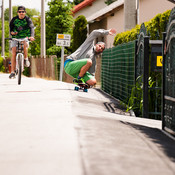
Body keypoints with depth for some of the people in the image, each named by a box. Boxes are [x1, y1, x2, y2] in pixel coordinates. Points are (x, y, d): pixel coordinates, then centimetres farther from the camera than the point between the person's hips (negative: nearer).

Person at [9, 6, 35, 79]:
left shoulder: (28, 19, -11)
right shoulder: (14, 19, -4)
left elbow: (31, 27, -25)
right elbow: (10, 27, 2)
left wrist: (32, 36, -44)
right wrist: (11, 32, -24)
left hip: (25, 37, -1)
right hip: (15, 37, 1)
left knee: (25, 45, -35)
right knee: (13, 53, -13)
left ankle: (26, 59, -7)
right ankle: (12, 72, -11)